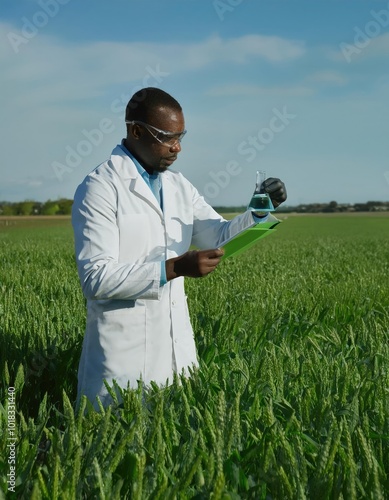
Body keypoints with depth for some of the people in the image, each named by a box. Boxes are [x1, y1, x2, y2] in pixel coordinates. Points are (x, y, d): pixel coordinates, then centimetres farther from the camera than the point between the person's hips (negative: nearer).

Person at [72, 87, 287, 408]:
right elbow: (95, 278, -19)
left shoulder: (178, 185, 9)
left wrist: (260, 211, -6)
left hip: (177, 346, 6)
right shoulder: (99, 189, -12)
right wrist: (173, 268, -27)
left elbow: (219, 237, 12)